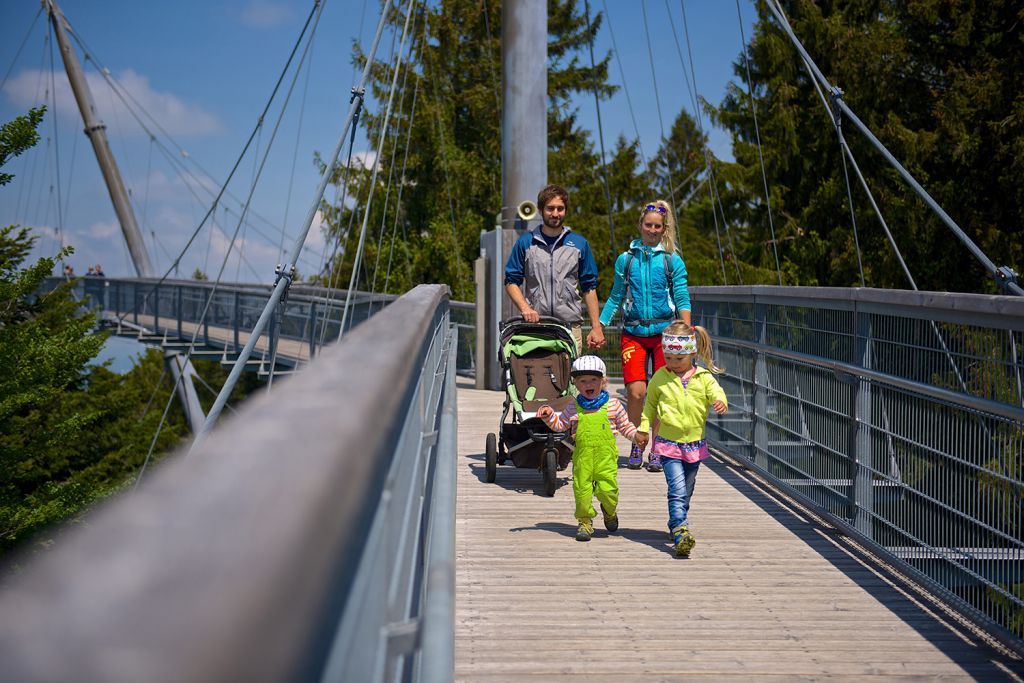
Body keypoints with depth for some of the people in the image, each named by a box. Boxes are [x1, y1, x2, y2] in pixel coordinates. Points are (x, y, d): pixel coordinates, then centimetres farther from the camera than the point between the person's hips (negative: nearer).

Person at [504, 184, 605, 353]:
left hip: (570, 327, 1)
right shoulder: (525, 242, 8)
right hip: (534, 325, -1)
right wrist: (525, 308, -10)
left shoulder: (579, 244, 11)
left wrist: (596, 327, 5)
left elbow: (589, 288, 12)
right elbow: (511, 282, 8)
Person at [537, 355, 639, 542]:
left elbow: (625, 426, 14)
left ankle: (610, 510, 24)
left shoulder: (613, 405, 6)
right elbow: (560, 425, 15)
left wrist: (637, 435, 0)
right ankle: (585, 521, 16)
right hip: (582, 455, 2)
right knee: (582, 488, -3)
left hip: (606, 455, -1)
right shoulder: (573, 408, 8)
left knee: (607, 488, -9)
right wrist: (550, 416, -2)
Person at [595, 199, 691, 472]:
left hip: (664, 332, 0)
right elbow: (615, 298, 15)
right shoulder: (625, 259, 9)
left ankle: (657, 451, 11)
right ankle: (636, 447, 8)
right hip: (633, 334, 1)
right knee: (636, 392, -9)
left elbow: (682, 300, 2)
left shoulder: (673, 261, 5)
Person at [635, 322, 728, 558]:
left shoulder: (704, 377, 0)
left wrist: (720, 402, -35)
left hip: (695, 444, 2)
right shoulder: (660, 378, 2)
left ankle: (676, 526, 33)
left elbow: (716, 393, -12)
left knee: (686, 491, 15)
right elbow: (650, 404, 14)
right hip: (668, 443, -2)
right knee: (677, 489, -16)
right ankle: (680, 532, -23)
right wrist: (643, 427, 8)